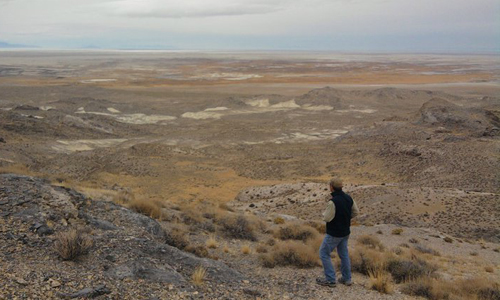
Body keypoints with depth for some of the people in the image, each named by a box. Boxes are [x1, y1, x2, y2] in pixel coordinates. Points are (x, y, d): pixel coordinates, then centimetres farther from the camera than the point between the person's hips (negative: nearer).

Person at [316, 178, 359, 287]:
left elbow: (327, 218, -21)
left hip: (334, 233, -8)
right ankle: (347, 278, 26)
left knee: (324, 253, 5)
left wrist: (328, 207, -4)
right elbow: (356, 212, 9)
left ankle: (330, 279, 6)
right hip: (345, 232, 8)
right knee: (344, 254, 19)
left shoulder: (333, 201, -27)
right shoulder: (348, 198, -2)